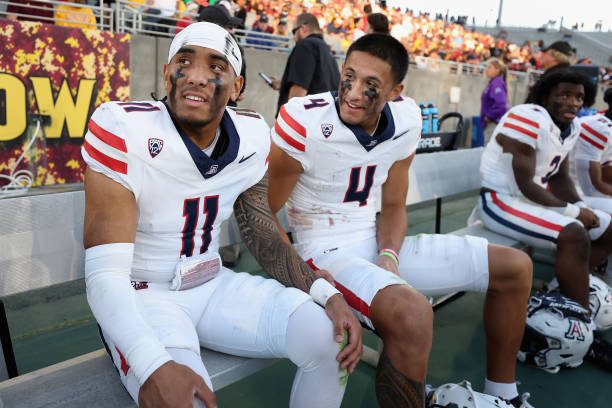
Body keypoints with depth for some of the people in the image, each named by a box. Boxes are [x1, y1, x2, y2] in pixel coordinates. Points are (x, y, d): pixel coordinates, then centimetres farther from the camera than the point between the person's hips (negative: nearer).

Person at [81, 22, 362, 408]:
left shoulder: (252, 136, -4)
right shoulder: (124, 129, -21)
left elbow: (263, 235, 3)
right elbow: (105, 273, -24)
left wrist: (328, 295, -11)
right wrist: (153, 367, -41)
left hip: (213, 285, 5)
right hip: (141, 294, -4)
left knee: (330, 338, -8)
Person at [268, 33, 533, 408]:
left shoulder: (406, 120, -2)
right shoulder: (304, 121, -20)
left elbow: (393, 206, 9)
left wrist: (389, 256, -11)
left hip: (375, 244, 7)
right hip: (324, 251, -6)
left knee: (515, 268, 7)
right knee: (413, 314, -39)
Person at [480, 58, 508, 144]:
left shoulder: (497, 83, -13)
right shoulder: (492, 83, 15)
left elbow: (501, 105, -25)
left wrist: (489, 116, -15)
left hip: (493, 124, -10)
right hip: (490, 124, 10)